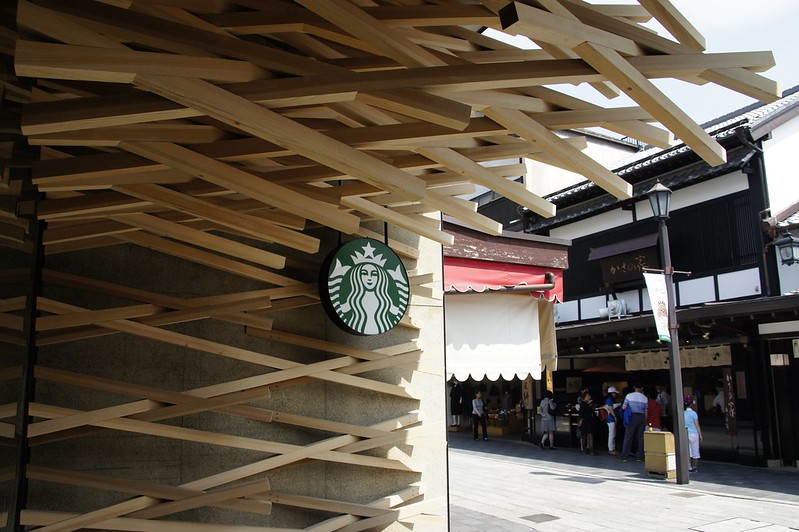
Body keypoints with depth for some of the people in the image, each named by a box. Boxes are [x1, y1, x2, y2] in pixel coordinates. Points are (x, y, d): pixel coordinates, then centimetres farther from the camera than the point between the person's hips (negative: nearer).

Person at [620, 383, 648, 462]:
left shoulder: (629, 396, -3)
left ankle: (624, 456, -1)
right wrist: (645, 421, 12)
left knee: (628, 436, 1)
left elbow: (623, 407, -6)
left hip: (632, 417, -1)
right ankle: (639, 456, 11)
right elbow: (646, 411, 4)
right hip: (641, 417, 1)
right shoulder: (645, 398, 2)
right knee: (640, 437, 9)